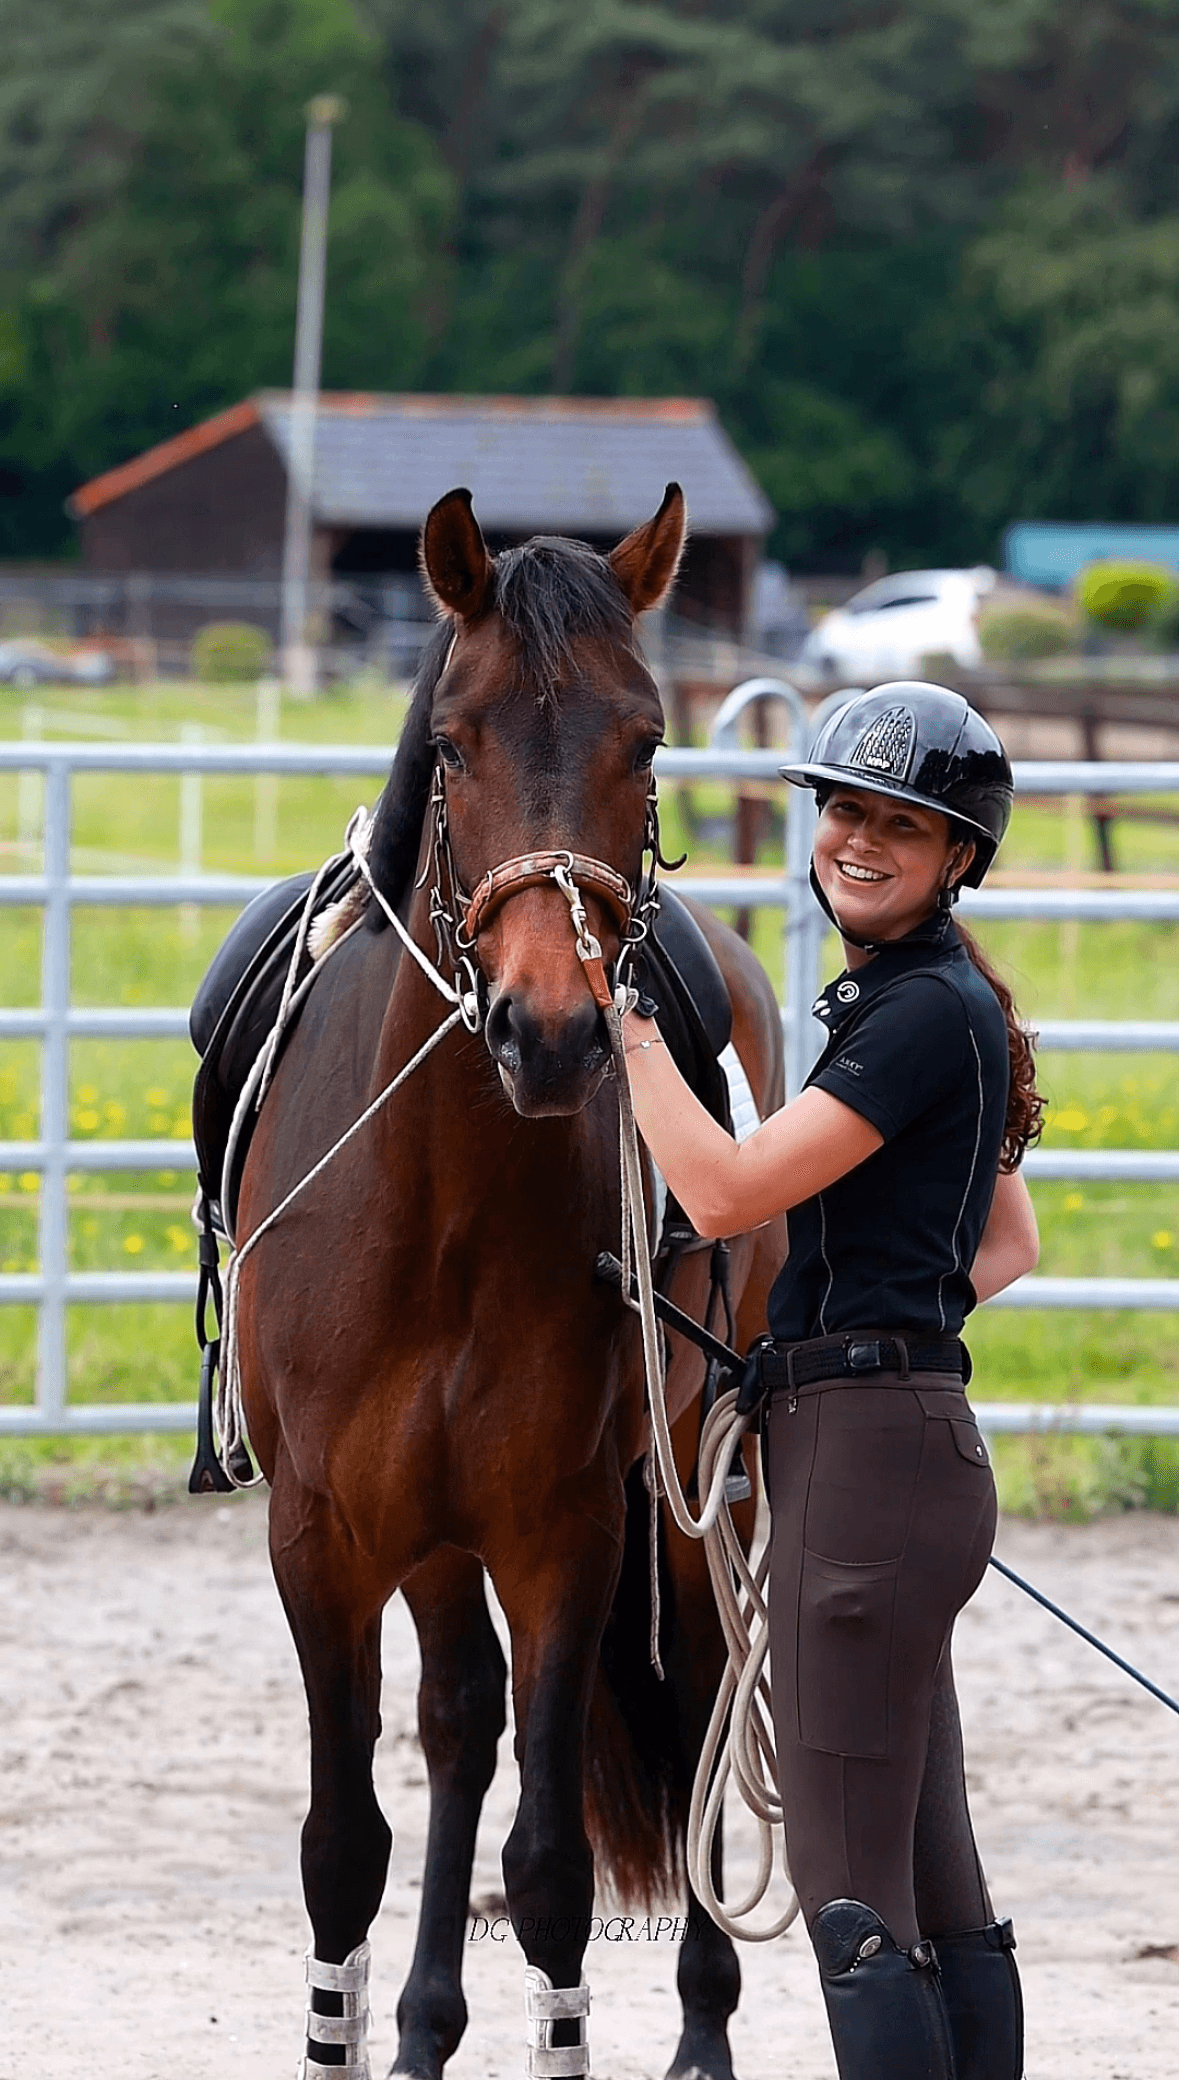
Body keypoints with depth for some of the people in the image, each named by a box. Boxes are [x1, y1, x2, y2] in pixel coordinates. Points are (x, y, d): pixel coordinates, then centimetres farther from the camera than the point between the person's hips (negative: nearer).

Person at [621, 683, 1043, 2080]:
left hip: (867, 1452, -10)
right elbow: (1009, 1244, 29)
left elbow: (724, 1192, -18)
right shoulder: (914, 1001, 17)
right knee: (937, 1888, 11)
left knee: (851, 1890, -10)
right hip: (901, 1442, 10)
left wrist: (623, 1021, -10)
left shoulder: (928, 1012, -13)